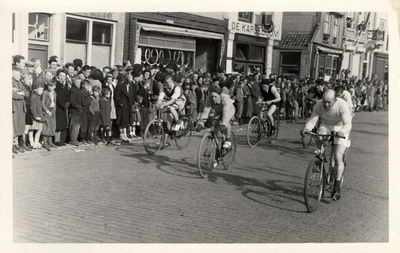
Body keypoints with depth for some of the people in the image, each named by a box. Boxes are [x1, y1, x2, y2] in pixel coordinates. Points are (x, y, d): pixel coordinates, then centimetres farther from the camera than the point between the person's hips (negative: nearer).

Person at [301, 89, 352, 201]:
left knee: (338, 158, -15)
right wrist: (306, 128, -44)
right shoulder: (319, 105, -19)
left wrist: (342, 132, -58)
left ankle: (337, 187, -6)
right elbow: (312, 120, -22)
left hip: (340, 129, -3)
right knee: (320, 137, -34)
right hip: (326, 126, 3)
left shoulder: (342, 105, -29)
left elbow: (347, 124, -37)